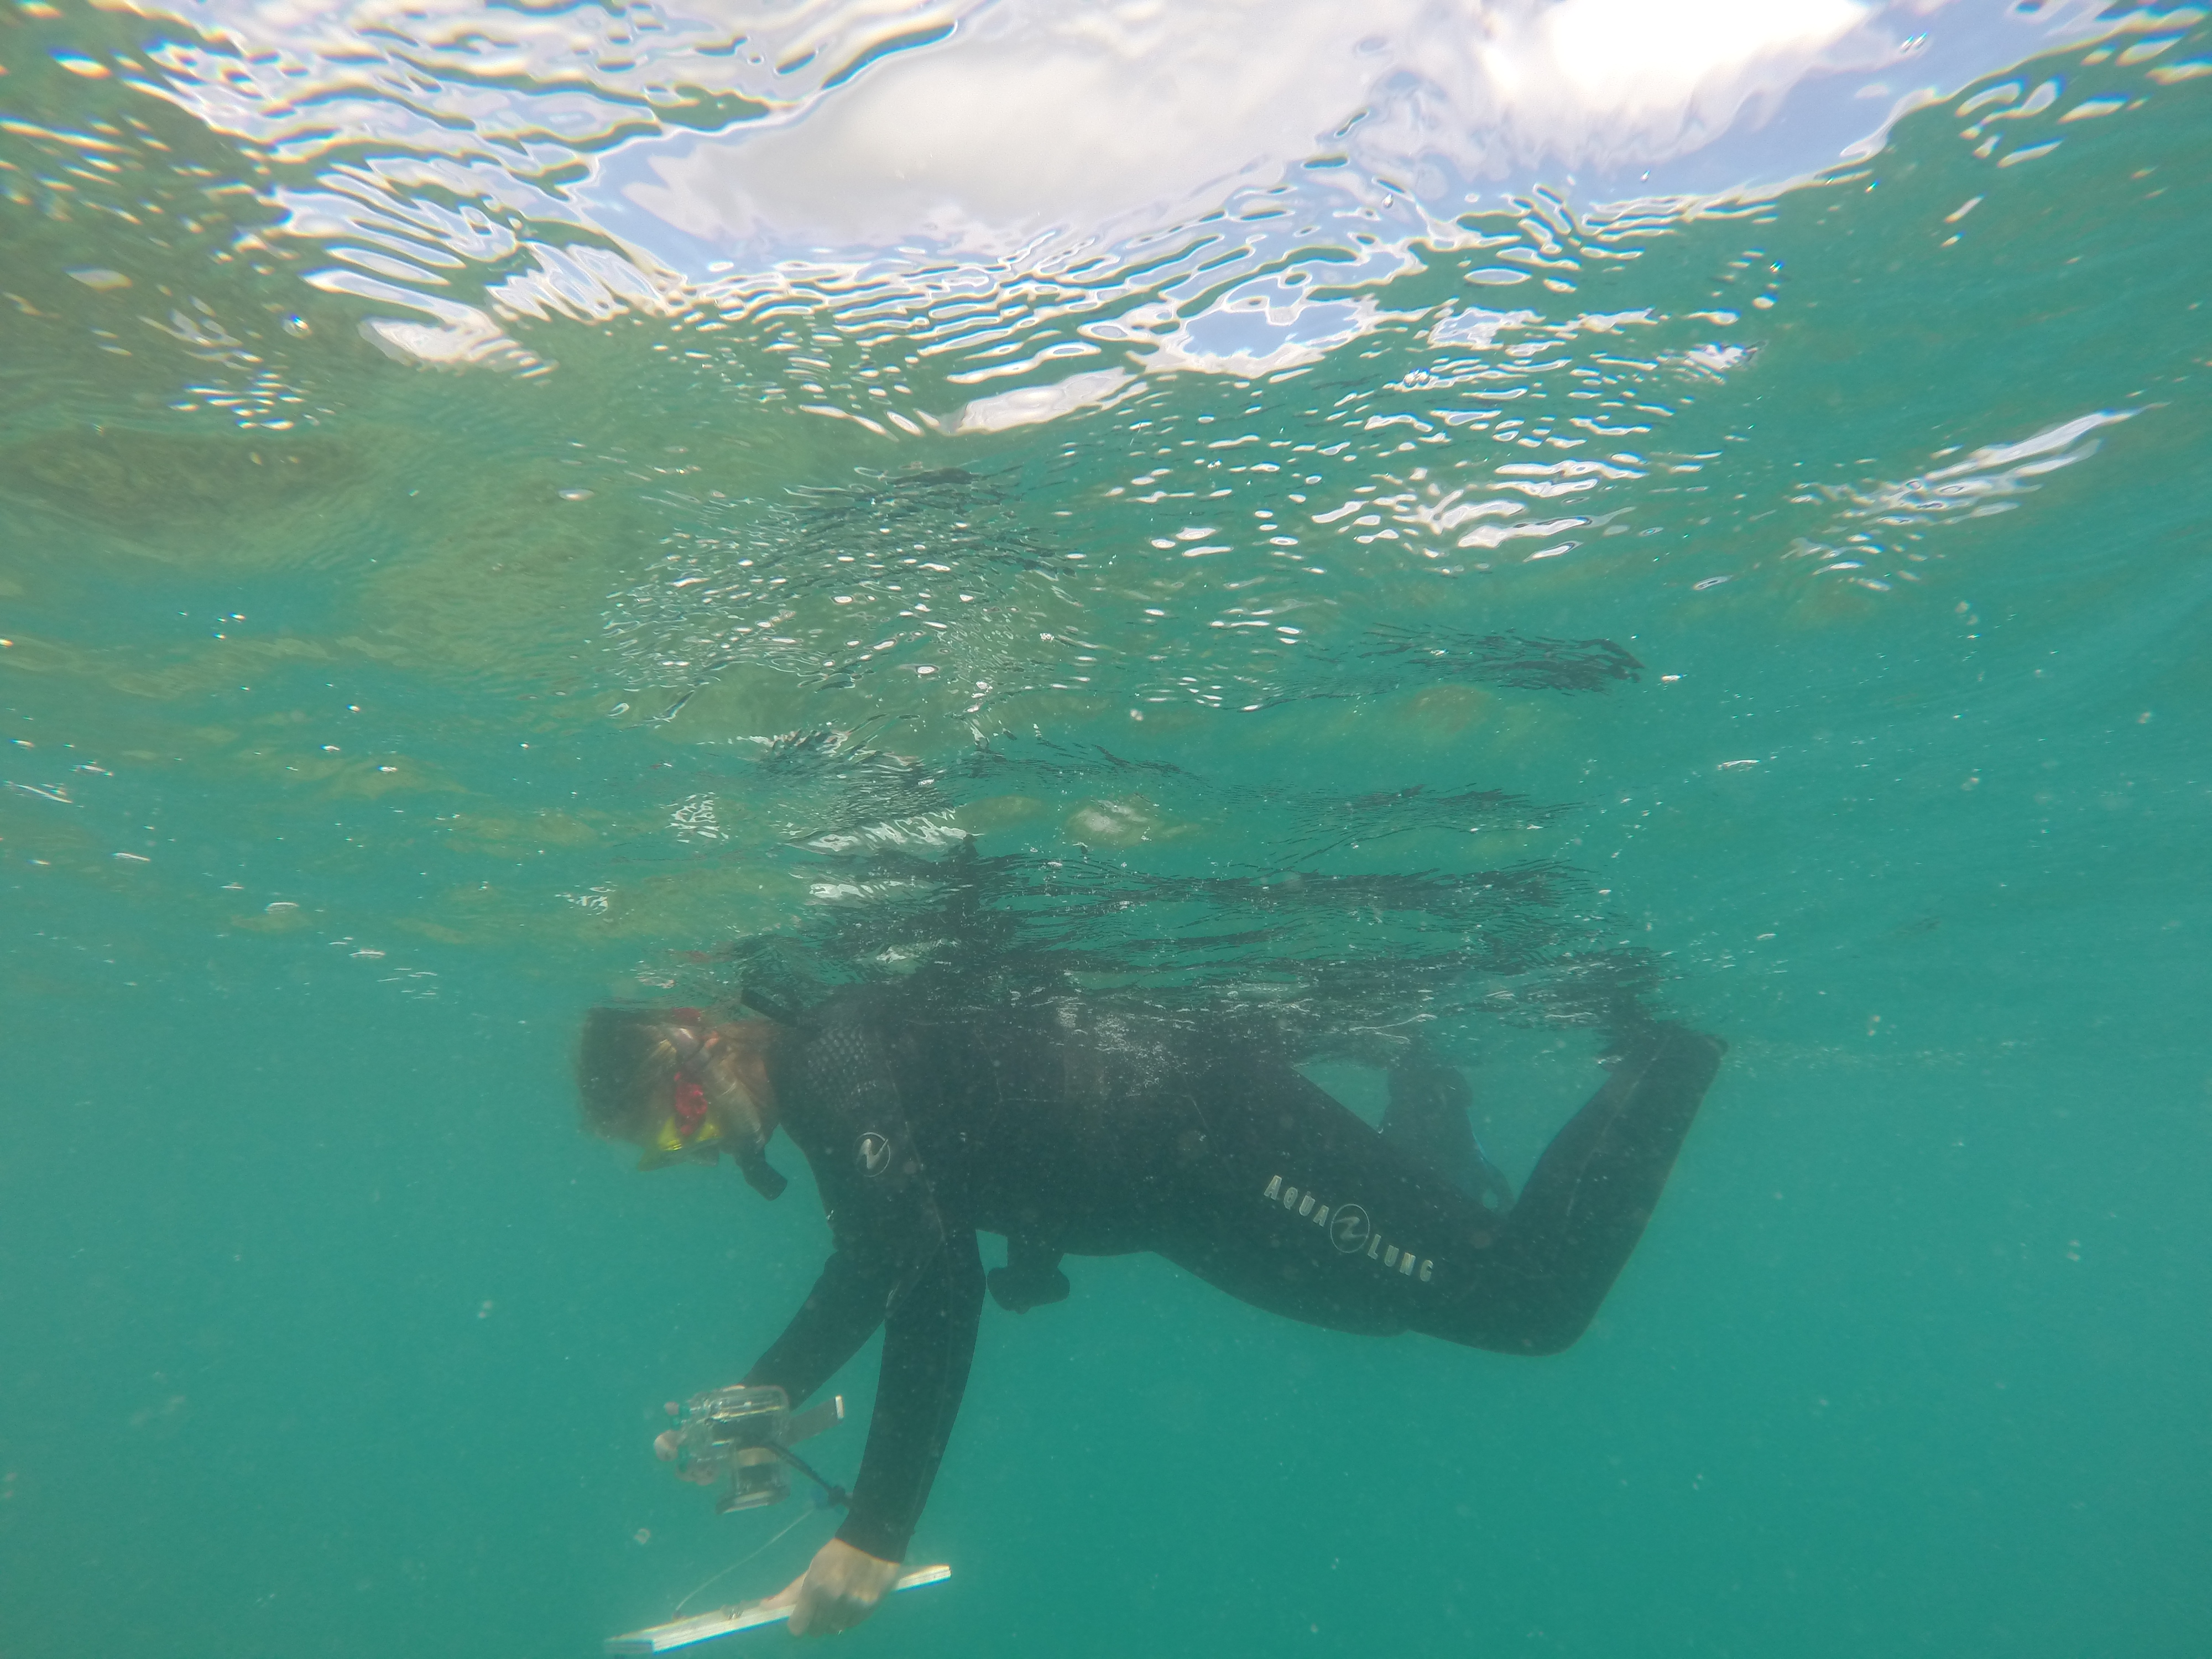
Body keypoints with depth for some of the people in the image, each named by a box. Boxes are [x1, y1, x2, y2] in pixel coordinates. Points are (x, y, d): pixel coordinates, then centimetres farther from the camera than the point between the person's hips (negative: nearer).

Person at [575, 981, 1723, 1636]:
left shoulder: (840, 1064, -23)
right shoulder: (820, 1076, 7)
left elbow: (937, 1276, -32)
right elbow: (869, 1268, 18)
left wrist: (876, 1532, -26)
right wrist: (759, 1396, 6)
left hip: (1220, 1136, -9)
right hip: (1195, 1186, 9)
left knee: (1536, 1297, -1)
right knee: (1382, 1300, 31)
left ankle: (1664, 1061, 15)